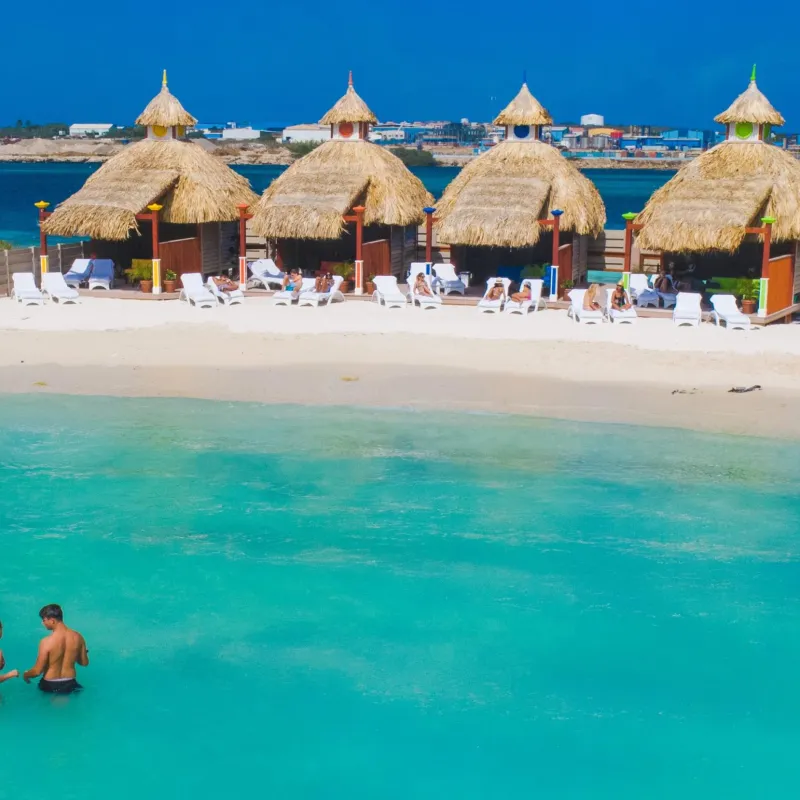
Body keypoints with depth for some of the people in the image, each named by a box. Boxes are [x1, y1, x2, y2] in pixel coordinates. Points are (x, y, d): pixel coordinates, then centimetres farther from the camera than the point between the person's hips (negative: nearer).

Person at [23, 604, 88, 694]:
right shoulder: (77, 637, -10)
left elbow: (37, 671, -15)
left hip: (50, 685, -3)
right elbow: (84, 663, 3)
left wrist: (25, 675, 6)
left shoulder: (46, 642, -23)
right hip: (70, 684, 3)